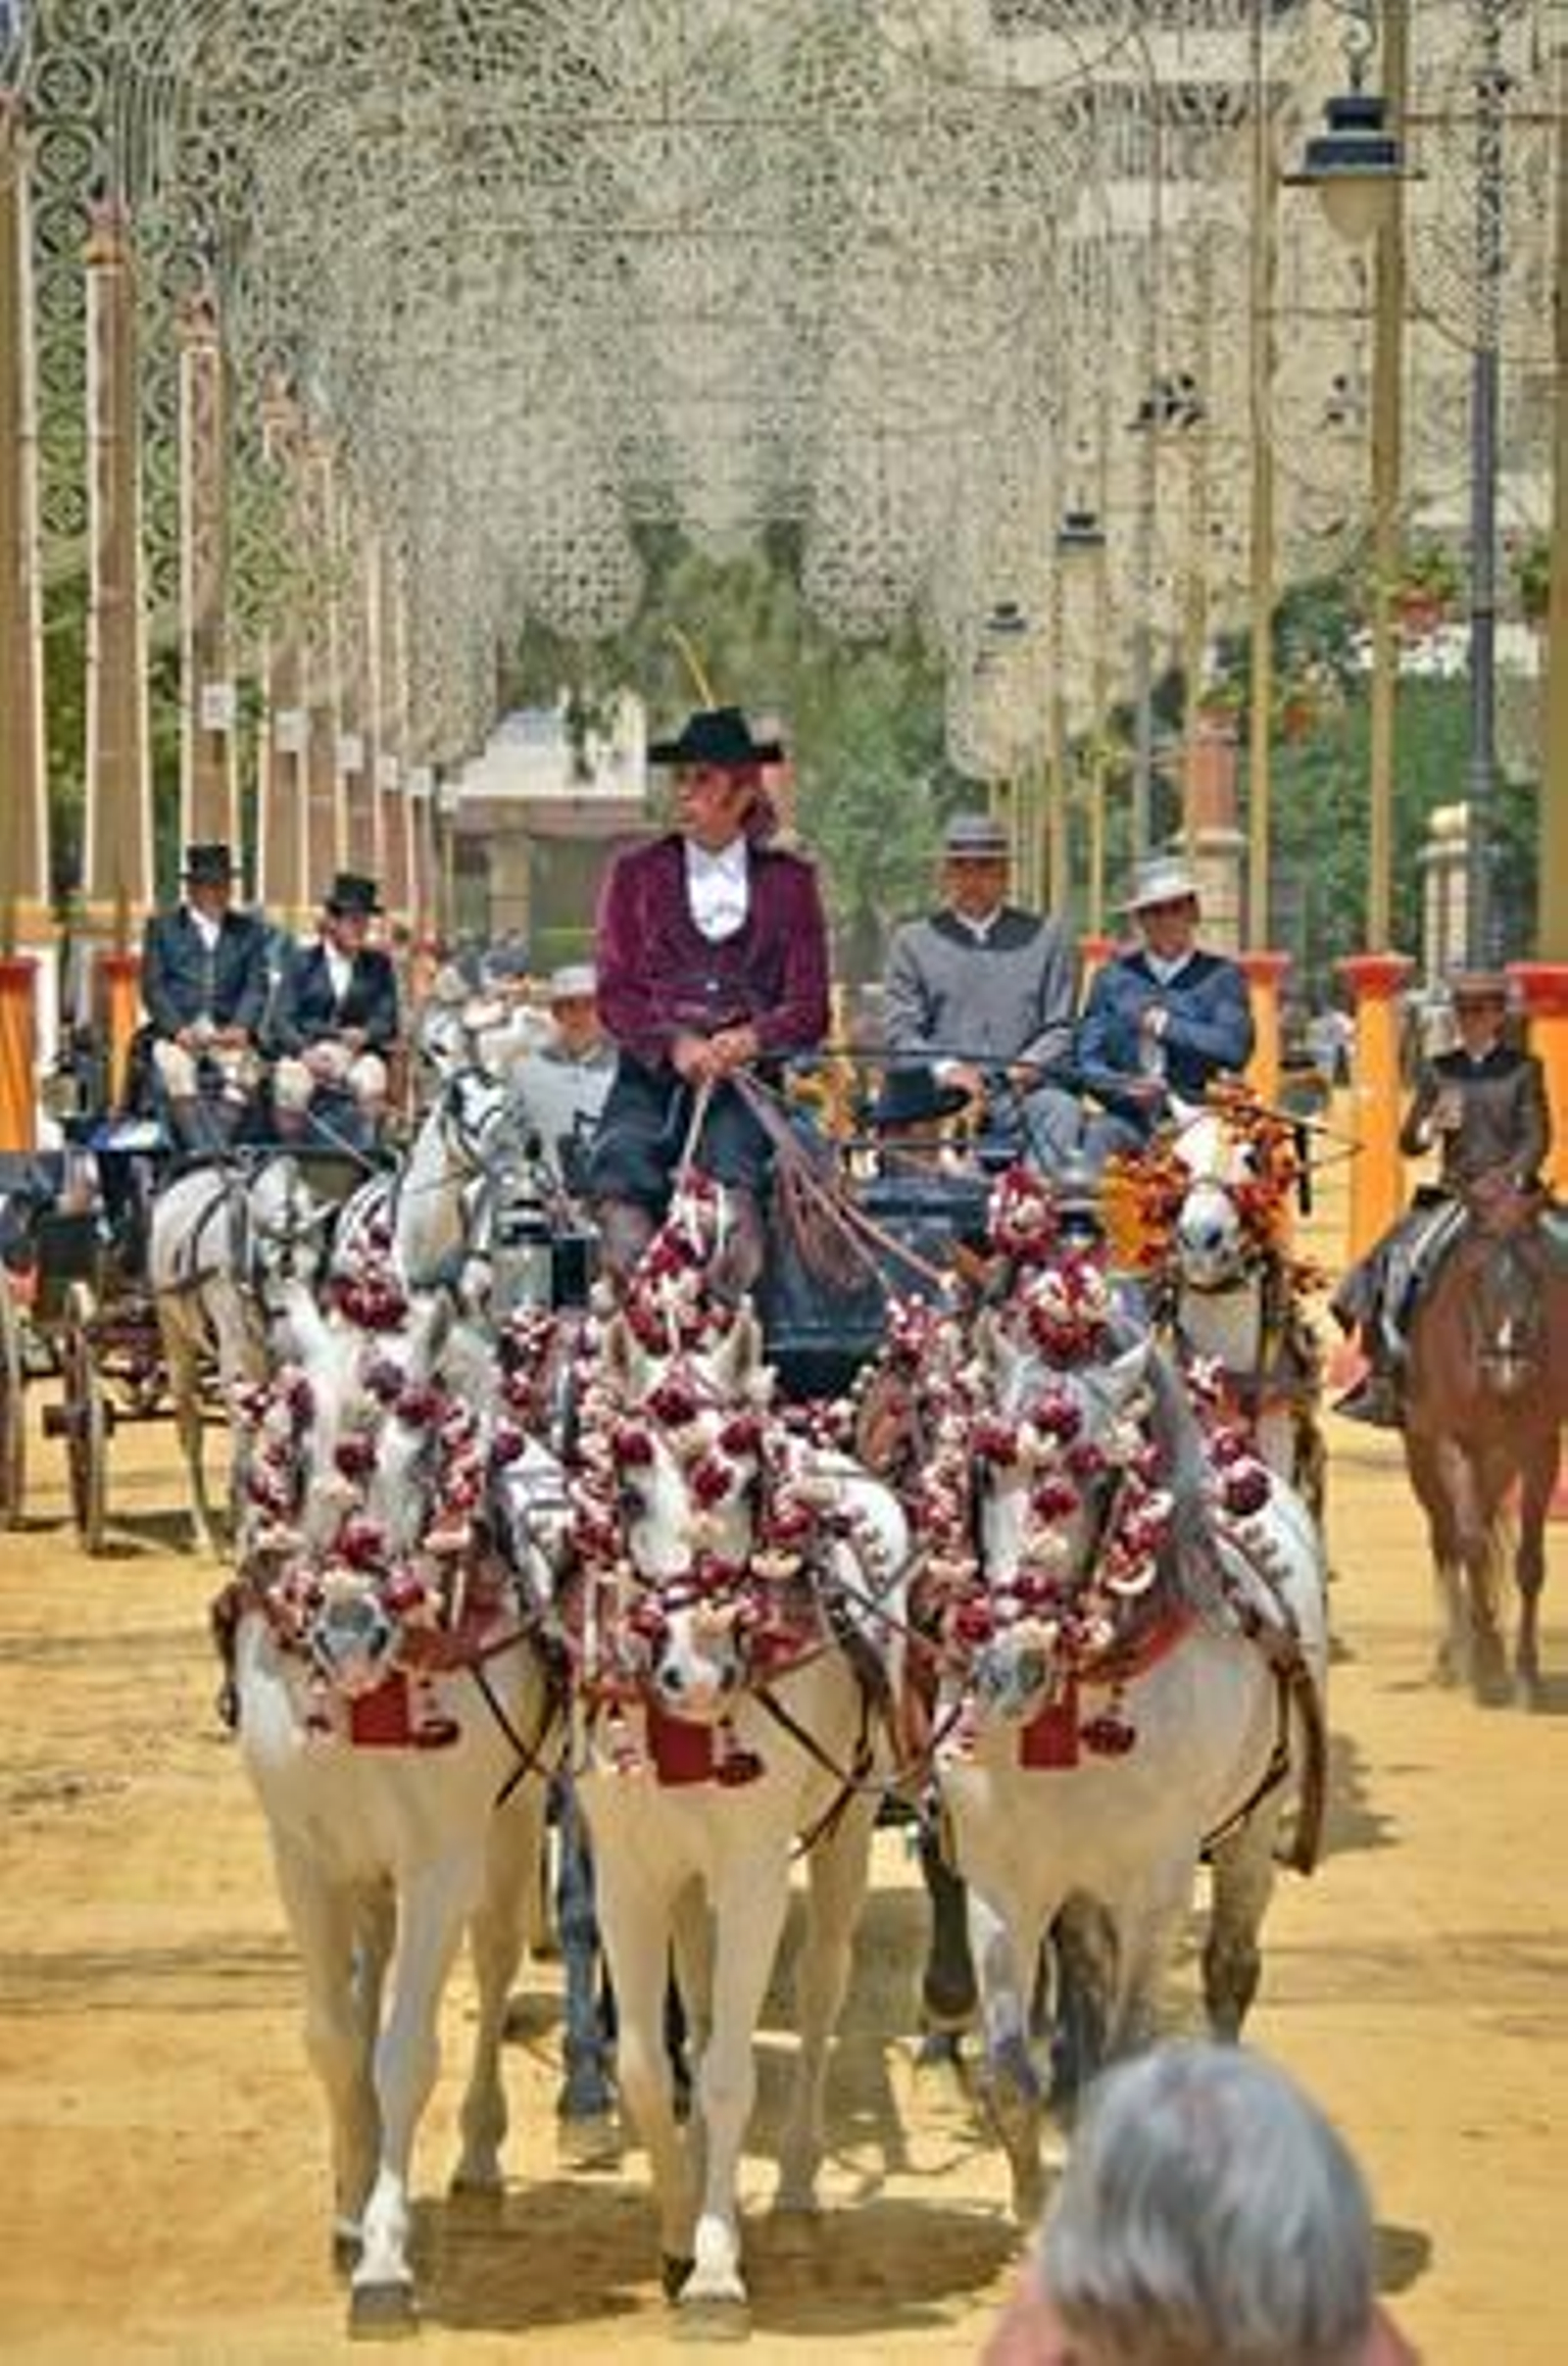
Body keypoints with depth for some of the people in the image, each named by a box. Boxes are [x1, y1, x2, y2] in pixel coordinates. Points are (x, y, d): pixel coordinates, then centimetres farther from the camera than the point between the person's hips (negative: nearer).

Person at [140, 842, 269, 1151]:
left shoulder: (249, 930, 19)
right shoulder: (162, 927, 15)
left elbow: (257, 986, 9)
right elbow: (153, 986, 5)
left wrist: (241, 1027, -11)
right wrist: (179, 1029, -12)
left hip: (228, 1032, 1)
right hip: (177, 1032, -1)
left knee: (244, 1067, -32)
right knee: (176, 1067, -33)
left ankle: (219, 1143, -40)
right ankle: (204, 1151, -42)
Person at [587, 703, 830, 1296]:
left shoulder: (788, 882, 18)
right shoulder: (638, 874, 19)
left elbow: (809, 1008, 11)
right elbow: (615, 996, 9)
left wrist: (749, 1040, -12)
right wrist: (675, 1044, -12)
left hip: (747, 1075, -1)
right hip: (652, 1070, 1)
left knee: (730, 1155, -35)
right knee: (622, 1167, -32)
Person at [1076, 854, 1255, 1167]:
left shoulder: (1222, 976, 9)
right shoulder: (1113, 978, 14)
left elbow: (1235, 1049, -6)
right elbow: (1088, 1063, 9)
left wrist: (1167, 1025, -2)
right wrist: (1126, 1086, -11)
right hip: (1129, 1120, 2)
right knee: (1099, 1136, -31)